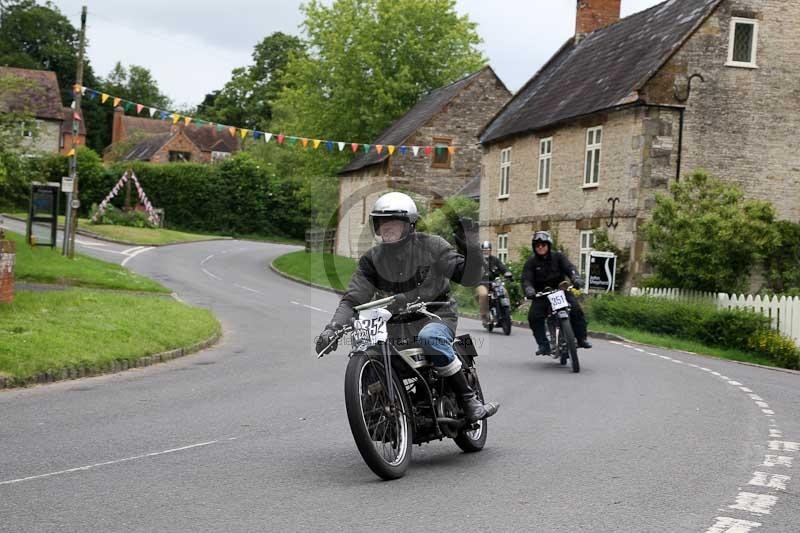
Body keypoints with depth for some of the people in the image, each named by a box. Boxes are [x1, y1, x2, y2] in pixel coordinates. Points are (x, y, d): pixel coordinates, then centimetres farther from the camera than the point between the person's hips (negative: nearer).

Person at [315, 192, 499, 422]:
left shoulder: (431, 246, -4)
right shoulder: (372, 259, 4)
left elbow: (469, 277, -5)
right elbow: (353, 299, 0)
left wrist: (471, 247, -22)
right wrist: (332, 328, -15)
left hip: (436, 316, -4)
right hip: (395, 326, 4)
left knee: (429, 337, -37)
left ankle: (468, 399, -28)